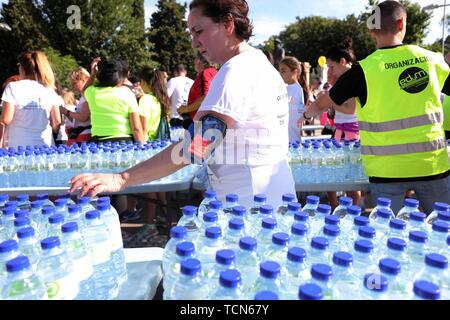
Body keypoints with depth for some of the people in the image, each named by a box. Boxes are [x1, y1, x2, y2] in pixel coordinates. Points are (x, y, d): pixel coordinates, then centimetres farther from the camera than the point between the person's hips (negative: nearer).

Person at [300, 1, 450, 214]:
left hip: (388, 169, -3)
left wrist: (306, 114, 24)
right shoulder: (432, 59, 2)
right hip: (433, 163, 3)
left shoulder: (364, 70, -8)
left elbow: (321, 104, 4)